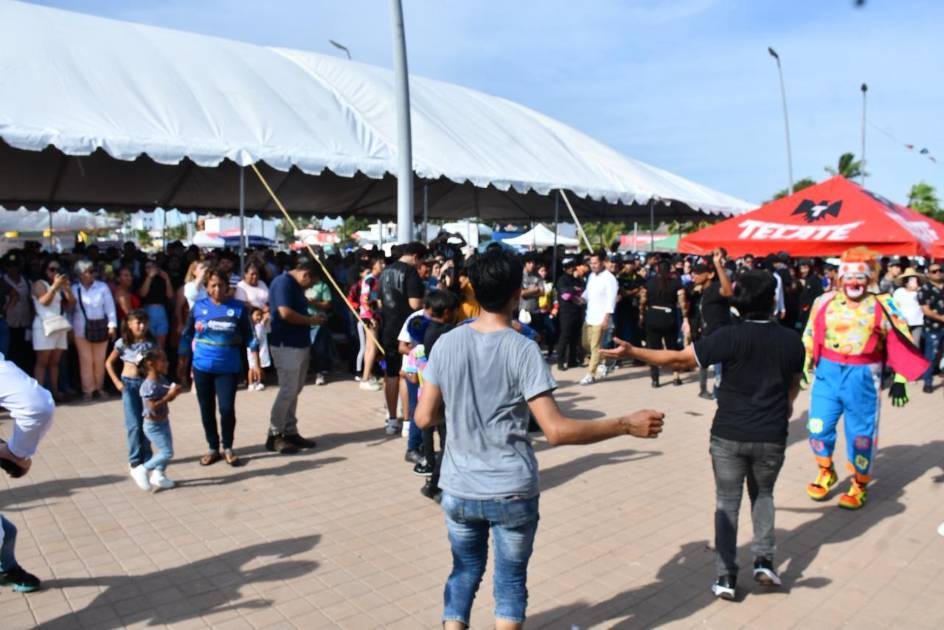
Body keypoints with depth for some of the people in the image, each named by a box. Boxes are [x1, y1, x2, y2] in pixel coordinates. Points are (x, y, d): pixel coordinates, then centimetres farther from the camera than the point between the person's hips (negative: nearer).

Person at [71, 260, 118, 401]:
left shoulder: (102, 287, 0)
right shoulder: (74, 289, 1)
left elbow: (110, 307, 0)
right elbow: (69, 309, 5)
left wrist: (112, 325, -5)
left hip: (100, 326, 1)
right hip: (81, 328, 0)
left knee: (100, 359, 7)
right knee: (86, 359, 0)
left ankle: (99, 387, 22)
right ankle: (88, 389, 9)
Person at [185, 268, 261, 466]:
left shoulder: (238, 307, -5)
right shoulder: (199, 306, 0)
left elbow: (250, 337, -1)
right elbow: (187, 335, 9)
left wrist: (256, 365, -4)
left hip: (228, 368, -2)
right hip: (202, 367, 2)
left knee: (227, 408, -6)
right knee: (207, 410, 10)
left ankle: (228, 448, 16)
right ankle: (212, 448, 27)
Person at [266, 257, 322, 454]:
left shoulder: (295, 285, 15)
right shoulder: (283, 282, -15)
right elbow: (286, 313, -24)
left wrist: (311, 317, 6)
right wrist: (311, 320, -13)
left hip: (300, 344, 10)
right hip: (286, 345, -10)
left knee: (294, 390, 12)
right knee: (288, 390, -7)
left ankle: (290, 432, 19)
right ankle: (274, 436, 3)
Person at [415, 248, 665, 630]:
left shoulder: (446, 344, -5)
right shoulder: (522, 350, -16)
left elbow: (424, 418, -3)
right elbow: (557, 430, -19)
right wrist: (626, 425, -11)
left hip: (459, 490, 3)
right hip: (512, 492, -3)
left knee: (464, 573, 22)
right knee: (511, 581, 16)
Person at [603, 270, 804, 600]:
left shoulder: (730, 336, -14)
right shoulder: (791, 340, -2)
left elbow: (678, 359, -15)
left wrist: (632, 352, -7)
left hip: (729, 434, -2)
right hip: (771, 436, 3)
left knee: (727, 503, 10)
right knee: (762, 495, 25)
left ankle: (726, 577, 11)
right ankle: (764, 560, 15)